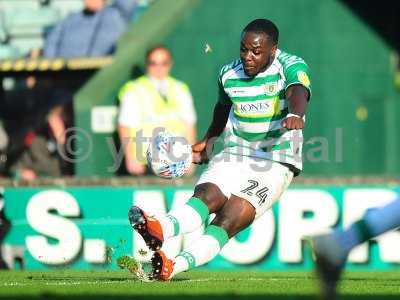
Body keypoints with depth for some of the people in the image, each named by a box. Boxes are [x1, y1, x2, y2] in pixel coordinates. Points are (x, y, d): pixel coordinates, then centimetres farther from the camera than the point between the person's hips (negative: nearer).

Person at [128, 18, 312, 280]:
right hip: (234, 155, 4)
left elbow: (298, 92, -32)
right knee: (207, 194, -26)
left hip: (275, 162, -4)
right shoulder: (229, 74, 7)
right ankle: (161, 230, -55)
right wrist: (208, 141, 31)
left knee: (233, 216, -24)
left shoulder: (292, 67, -9)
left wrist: (294, 115, -53)